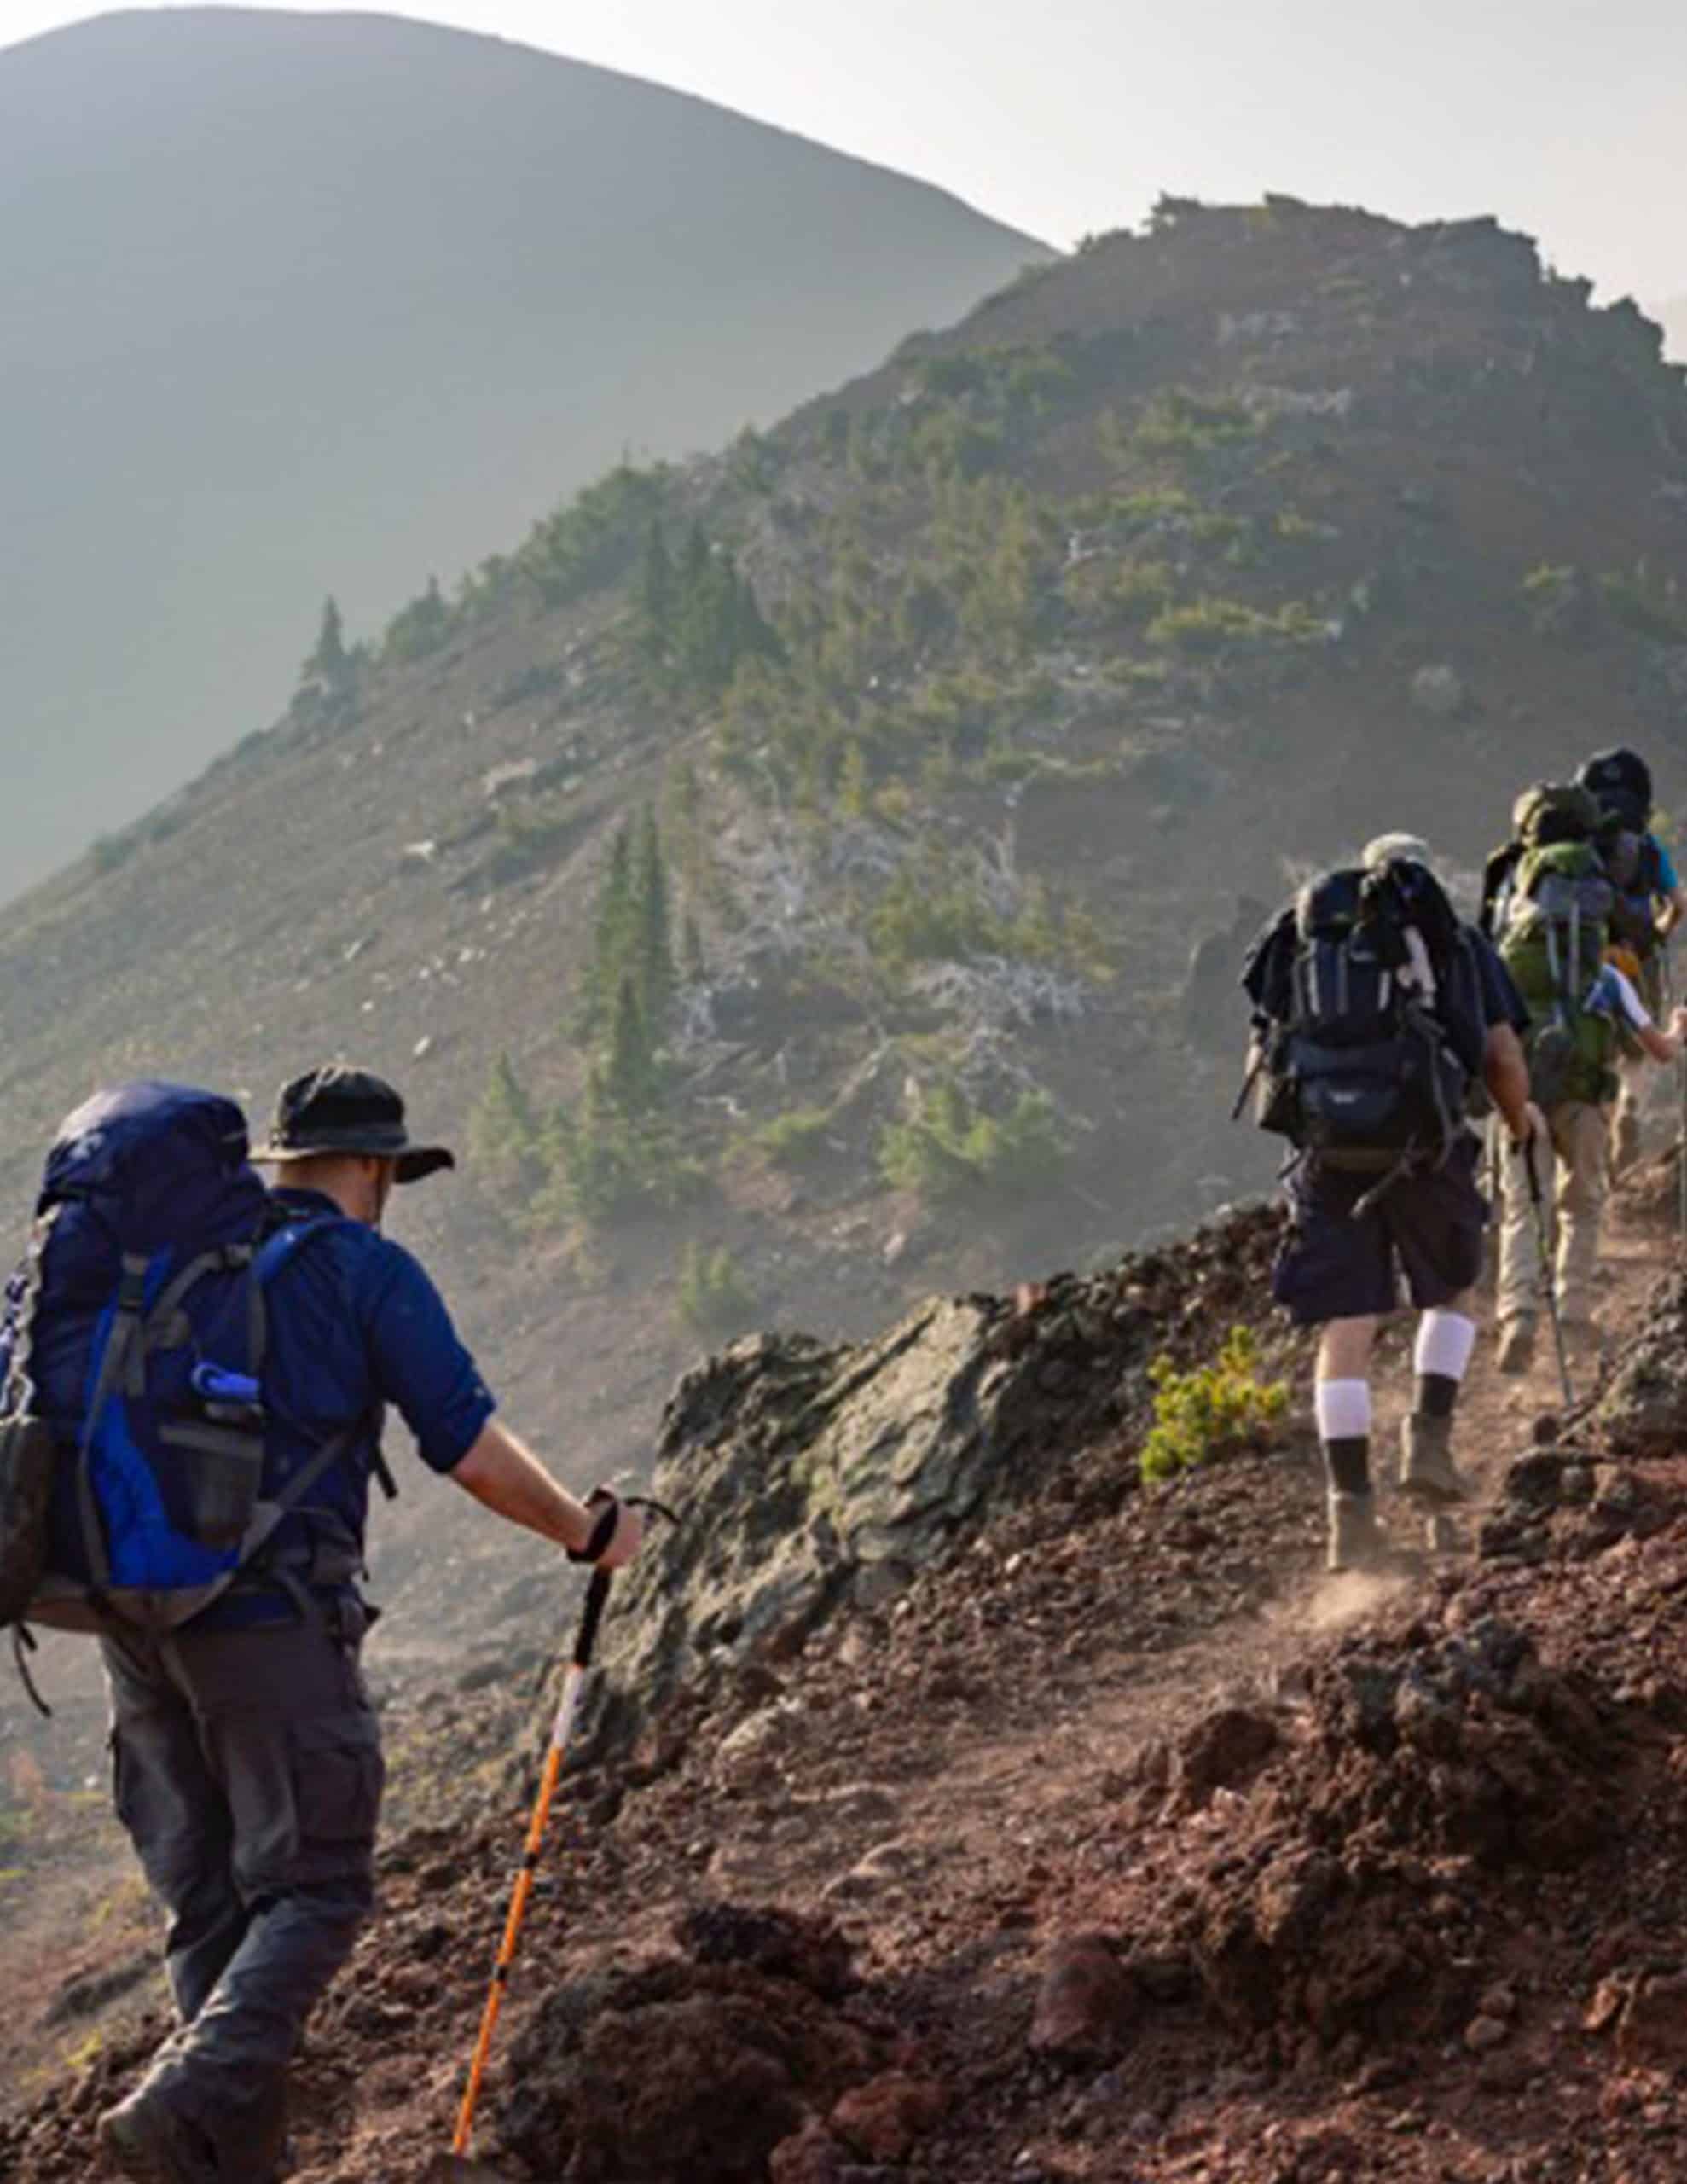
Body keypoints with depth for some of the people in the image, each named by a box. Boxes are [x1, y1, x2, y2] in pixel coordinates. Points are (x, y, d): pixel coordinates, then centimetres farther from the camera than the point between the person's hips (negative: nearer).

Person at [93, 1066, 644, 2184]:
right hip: (273, 1622, -6)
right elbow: (474, 1452, -6)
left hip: (135, 1614, 6)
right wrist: (587, 1532, 9)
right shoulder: (367, 1268, -2)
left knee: (206, 1903, 13)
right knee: (313, 1890, -1)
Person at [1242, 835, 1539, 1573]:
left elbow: (1264, 1054, 19)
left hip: (1326, 1152, 1)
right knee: (1451, 1293, 23)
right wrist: (1519, 1117, 26)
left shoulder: (1304, 936, 19)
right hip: (1423, 1147, -1)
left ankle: (1351, 1510, -2)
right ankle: (1429, 1437, 7)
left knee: (1345, 1331, 3)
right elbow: (1503, 1051, 7)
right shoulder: (1456, 941, 14)